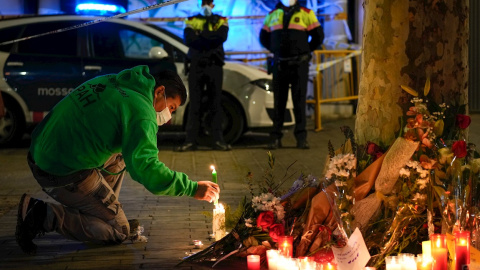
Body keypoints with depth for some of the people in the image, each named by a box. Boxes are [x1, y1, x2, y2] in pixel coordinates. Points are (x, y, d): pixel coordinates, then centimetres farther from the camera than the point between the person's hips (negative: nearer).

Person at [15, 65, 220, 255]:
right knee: (119, 232, 3)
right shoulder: (141, 111, -14)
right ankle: (42, 216, -6)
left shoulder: (109, 81, 13)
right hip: (64, 175, -9)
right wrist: (193, 188, -16)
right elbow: (144, 167, -24)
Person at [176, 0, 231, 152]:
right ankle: (190, 140, -2)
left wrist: (201, 35, -9)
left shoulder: (221, 21, 13)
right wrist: (211, 39, -9)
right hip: (196, 65, 0)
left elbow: (222, 36, -8)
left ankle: (218, 140, 1)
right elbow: (188, 39, -5)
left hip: (214, 65, 0)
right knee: (194, 103, -2)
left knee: (216, 104, 0)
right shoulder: (191, 21, 14)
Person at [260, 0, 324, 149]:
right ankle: (276, 137, 7)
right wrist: (276, 50, 11)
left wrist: (305, 51, 4)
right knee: (279, 101, 3)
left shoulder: (306, 14, 3)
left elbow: (318, 36, 4)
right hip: (279, 63, 2)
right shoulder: (272, 15, 12)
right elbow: (263, 37, 20)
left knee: (300, 100, -3)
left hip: (299, 64, -2)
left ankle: (301, 137, 0)